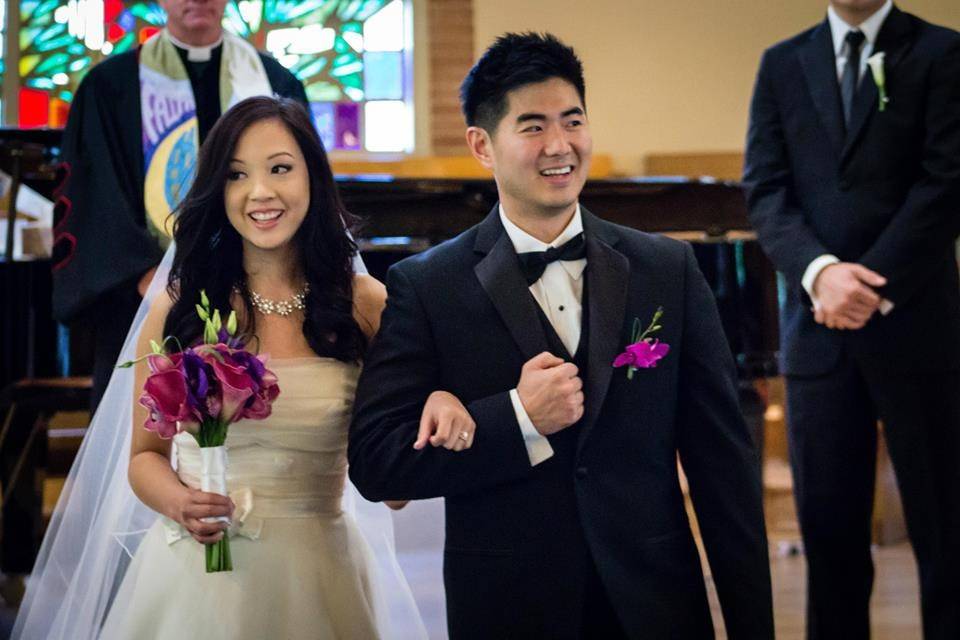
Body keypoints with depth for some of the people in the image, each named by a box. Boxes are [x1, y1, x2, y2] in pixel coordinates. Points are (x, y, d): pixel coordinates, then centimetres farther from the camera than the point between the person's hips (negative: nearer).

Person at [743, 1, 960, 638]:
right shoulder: (782, 64, 11)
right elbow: (766, 189, 3)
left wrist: (872, 284, -15)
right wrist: (818, 271, -14)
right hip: (817, 328, 3)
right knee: (827, 518, 6)